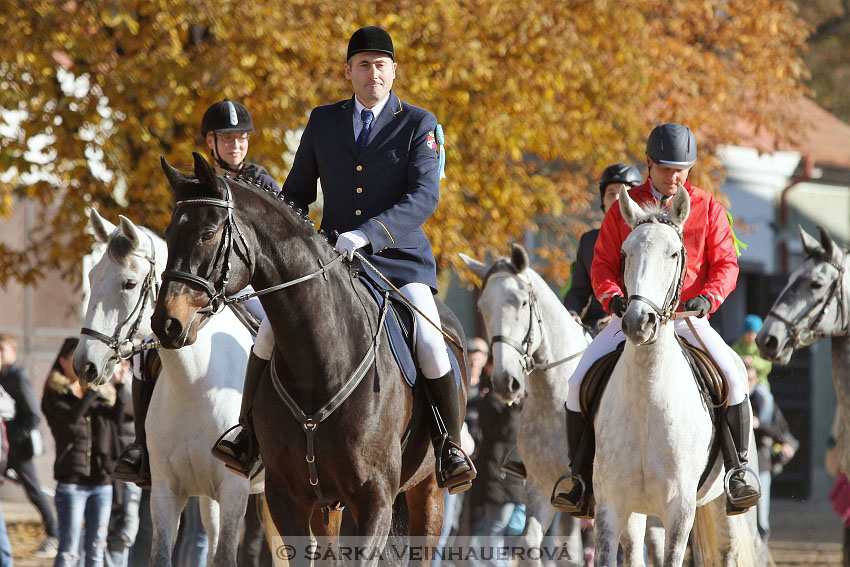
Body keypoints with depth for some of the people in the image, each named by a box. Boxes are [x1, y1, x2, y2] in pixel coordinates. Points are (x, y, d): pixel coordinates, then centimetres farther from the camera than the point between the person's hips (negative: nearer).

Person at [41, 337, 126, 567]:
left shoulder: (102, 394, 14)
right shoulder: (55, 394, 1)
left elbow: (116, 420, -2)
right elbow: (72, 416, -19)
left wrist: (118, 385, -10)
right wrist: (94, 386, -21)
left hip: (102, 482, 5)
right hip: (71, 482, -5)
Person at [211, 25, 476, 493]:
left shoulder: (418, 125, 0)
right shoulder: (323, 122, 11)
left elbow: (424, 196, -14)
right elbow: (297, 192, 18)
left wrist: (367, 234, -28)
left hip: (399, 260, -3)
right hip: (330, 258, 3)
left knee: (430, 345, -23)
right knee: (271, 329, -15)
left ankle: (451, 447, -5)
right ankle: (248, 438, -2)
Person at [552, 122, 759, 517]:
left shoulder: (707, 209, 6)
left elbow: (725, 263, 3)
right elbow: (602, 264, 7)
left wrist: (708, 297, -17)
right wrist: (613, 297, -14)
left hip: (688, 315, -1)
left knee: (733, 376, -24)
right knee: (580, 379, -16)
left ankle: (738, 470, -12)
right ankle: (580, 477, -5)